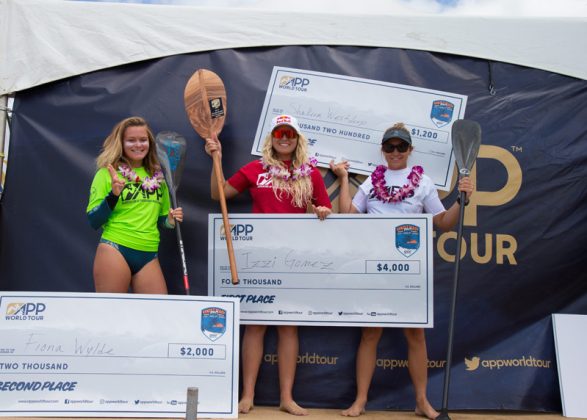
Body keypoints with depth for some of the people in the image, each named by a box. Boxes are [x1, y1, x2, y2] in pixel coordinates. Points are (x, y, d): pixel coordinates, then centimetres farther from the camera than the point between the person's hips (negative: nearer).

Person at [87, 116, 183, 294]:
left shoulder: (157, 177, 12)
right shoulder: (107, 173, -1)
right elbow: (94, 222, -5)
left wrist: (170, 220, 0)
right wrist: (113, 195, -18)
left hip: (149, 255, 4)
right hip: (114, 250, -4)